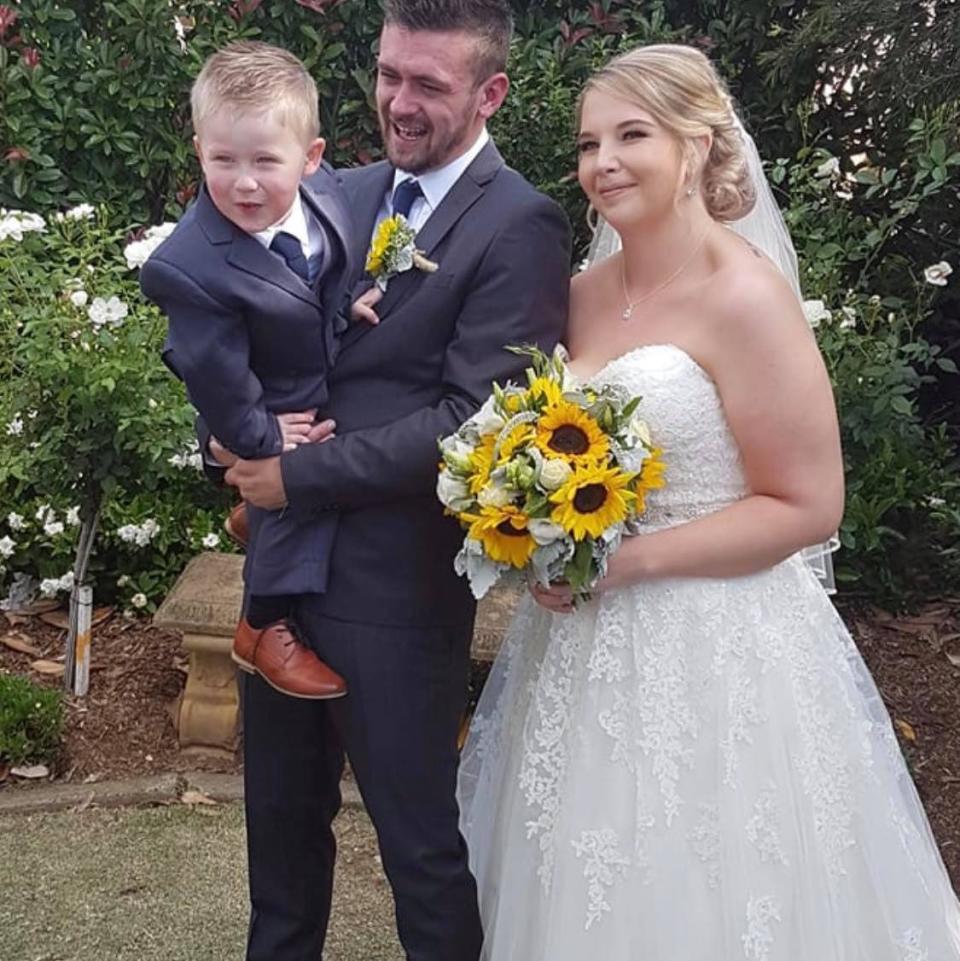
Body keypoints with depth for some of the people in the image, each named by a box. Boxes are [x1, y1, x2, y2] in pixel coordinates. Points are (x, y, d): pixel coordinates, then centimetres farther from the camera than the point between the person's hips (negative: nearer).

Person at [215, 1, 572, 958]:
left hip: (397, 581, -7)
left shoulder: (520, 225, -13)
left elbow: (477, 419, -20)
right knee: (280, 810, 23)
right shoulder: (346, 193, 9)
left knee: (417, 835, 10)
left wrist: (300, 474, -16)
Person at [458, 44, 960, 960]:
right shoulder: (585, 292, 6)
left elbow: (808, 505, -15)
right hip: (585, 647, 7)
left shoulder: (745, 298, -15)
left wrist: (630, 559, -20)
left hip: (712, 653, -7)